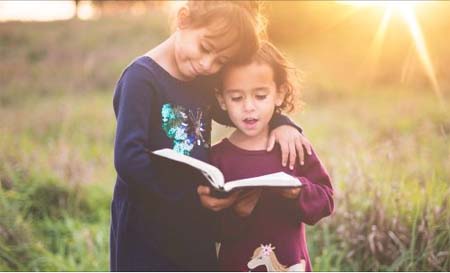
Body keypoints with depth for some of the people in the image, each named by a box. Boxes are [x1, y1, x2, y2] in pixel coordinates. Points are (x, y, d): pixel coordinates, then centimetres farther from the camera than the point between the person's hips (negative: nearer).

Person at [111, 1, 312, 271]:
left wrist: (280, 123, 3)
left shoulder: (204, 80, 6)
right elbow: (128, 158, -24)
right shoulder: (142, 78, -17)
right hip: (147, 230, -7)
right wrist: (189, 195, -25)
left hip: (197, 230, 7)